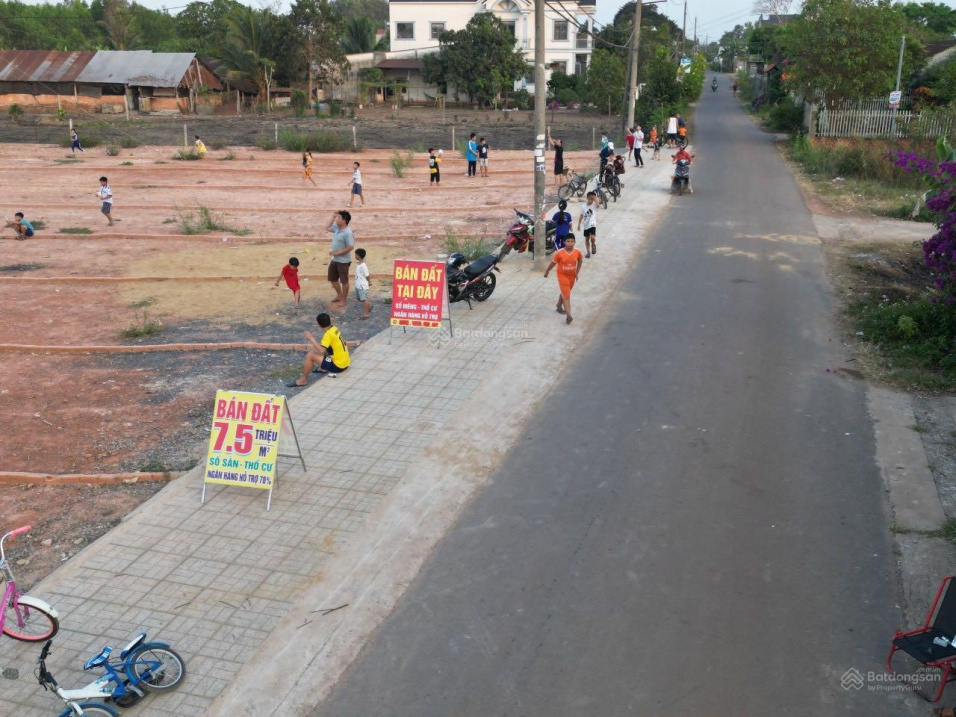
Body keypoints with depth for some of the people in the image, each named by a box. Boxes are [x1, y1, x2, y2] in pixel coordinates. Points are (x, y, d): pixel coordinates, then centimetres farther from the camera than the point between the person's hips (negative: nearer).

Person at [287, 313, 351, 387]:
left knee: (310, 355, -11)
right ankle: (323, 369, 28)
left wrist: (311, 338, -20)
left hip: (338, 366, -9)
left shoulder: (328, 334, -19)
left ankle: (303, 380, -1)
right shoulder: (334, 329, 6)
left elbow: (321, 351, -28)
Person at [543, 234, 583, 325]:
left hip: (572, 276, 4)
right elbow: (553, 263, -6)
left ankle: (558, 306, 49)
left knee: (564, 293, 23)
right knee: (566, 295, -13)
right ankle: (568, 315, -17)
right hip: (562, 275, -4)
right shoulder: (559, 253, -21)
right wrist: (547, 271, 6)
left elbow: (580, 261, 8)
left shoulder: (577, 252, -12)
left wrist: (577, 272, 6)